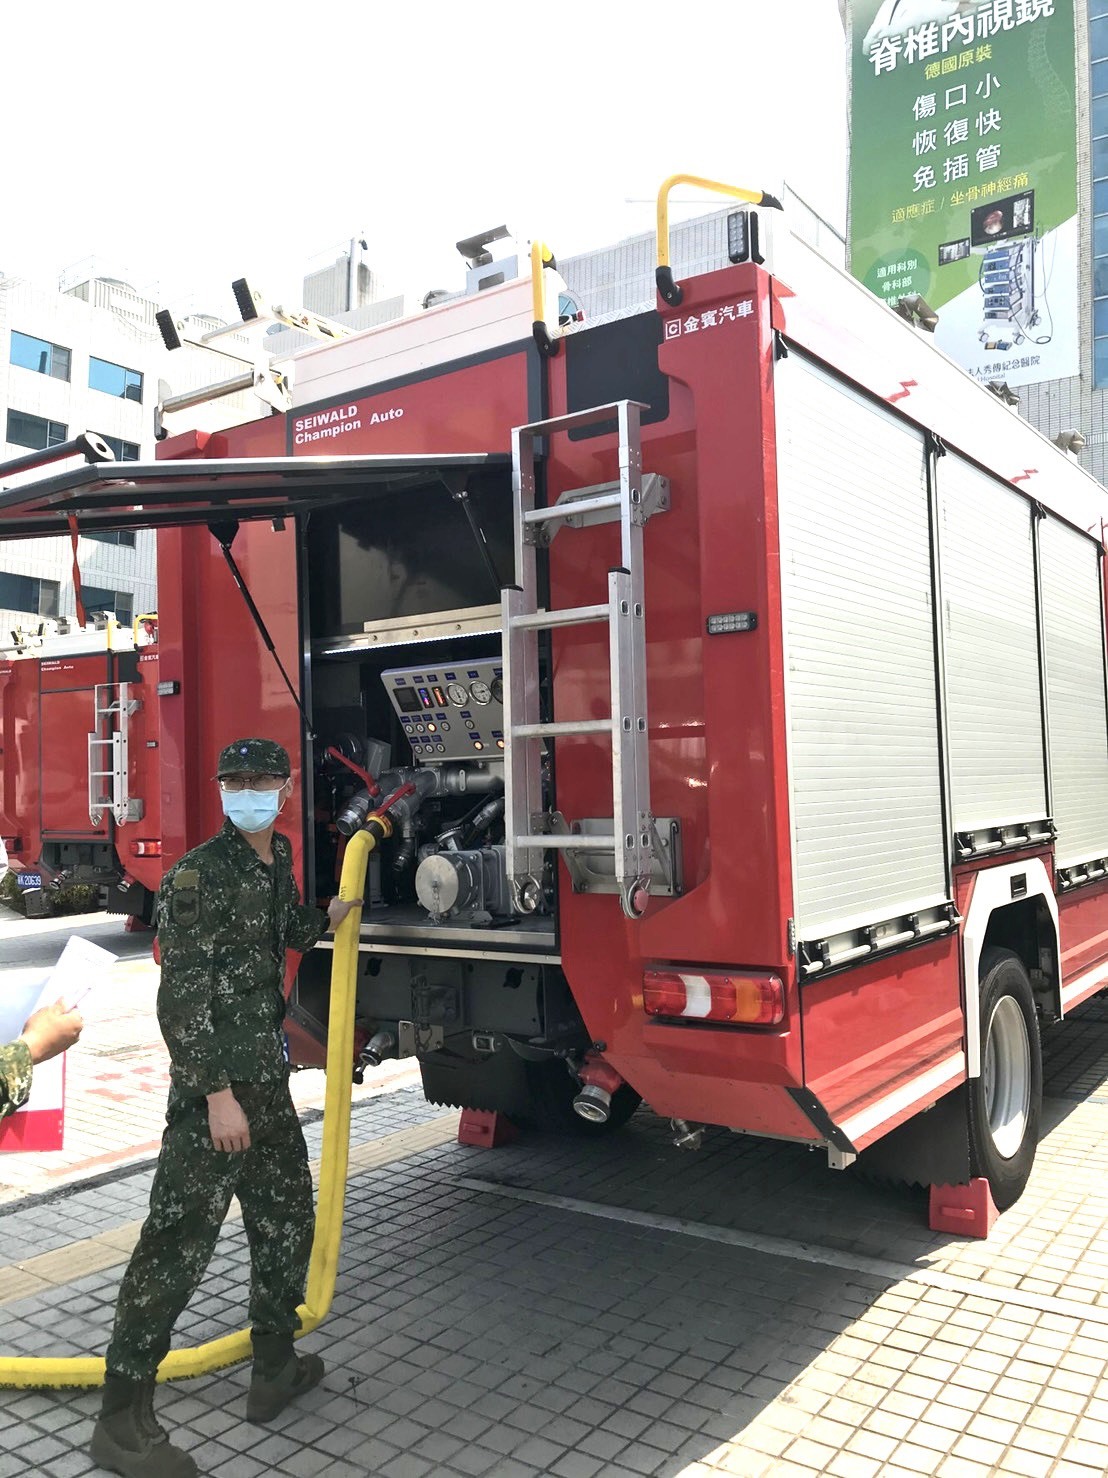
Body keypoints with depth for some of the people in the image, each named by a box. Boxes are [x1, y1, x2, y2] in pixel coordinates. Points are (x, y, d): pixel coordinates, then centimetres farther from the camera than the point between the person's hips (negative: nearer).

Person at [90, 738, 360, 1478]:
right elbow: (182, 995, -21)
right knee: (181, 1236, -4)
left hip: (268, 1076, 9)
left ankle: (275, 1366, 33)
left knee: (286, 1215, 17)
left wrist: (327, 919, 19)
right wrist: (218, 1094, -23)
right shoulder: (200, 874, -16)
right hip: (215, 1083, -9)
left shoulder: (277, 860, 9)